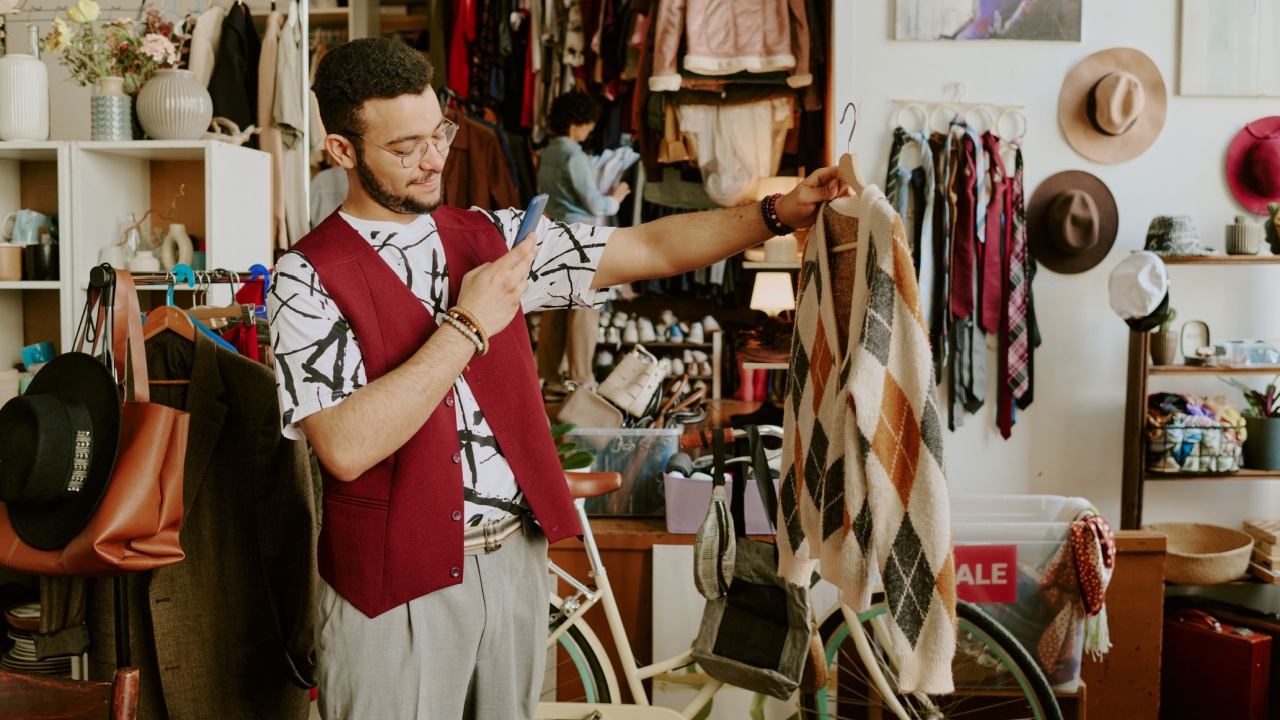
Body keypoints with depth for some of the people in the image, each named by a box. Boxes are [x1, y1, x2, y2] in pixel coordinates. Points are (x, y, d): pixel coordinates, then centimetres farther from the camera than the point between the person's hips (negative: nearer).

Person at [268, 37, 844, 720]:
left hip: (517, 556, 5)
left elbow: (649, 248, 0)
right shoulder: (307, 277, -11)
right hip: (395, 586, -4)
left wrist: (779, 213, -11)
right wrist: (467, 326, -21)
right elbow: (347, 448, -22)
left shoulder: (492, 235, 4)